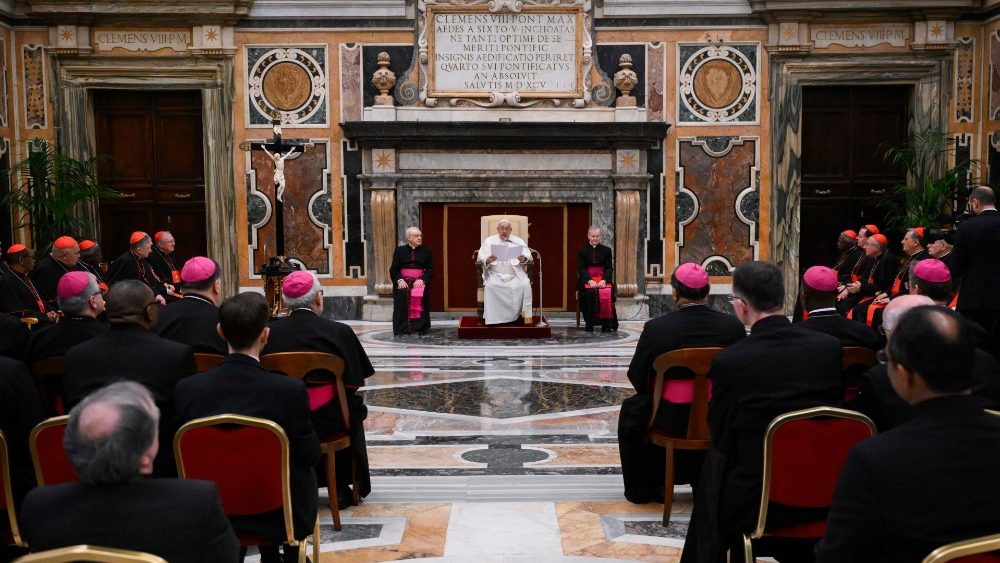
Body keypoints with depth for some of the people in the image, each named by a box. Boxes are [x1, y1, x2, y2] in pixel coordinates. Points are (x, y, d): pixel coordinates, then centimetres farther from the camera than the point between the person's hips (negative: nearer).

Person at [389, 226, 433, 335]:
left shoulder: (426, 251, 10)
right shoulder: (399, 251, 11)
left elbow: (430, 269, 6)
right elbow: (393, 269, 7)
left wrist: (422, 280, -12)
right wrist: (399, 280, -11)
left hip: (419, 281, 0)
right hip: (403, 281, 0)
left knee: (419, 294, -30)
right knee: (402, 294, -29)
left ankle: (420, 327, -26)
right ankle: (403, 328, -24)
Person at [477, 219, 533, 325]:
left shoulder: (518, 241, 16)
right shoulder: (489, 241, 13)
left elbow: (528, 254, 6)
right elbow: (480, 256, 5)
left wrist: (524, 259, -19)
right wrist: (487, 260, -19)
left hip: (515, 275, 1)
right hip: (495, 275, -1)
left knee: (525, 285, -29)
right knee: (490, 286, -32)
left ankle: (526, 315, -23)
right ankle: (493, 317, -26)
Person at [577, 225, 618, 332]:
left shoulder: (606, 250, 13)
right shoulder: (582, 251, 10)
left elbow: (609, 268, 6)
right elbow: (581, 269, 1)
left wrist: (604, 280, -14)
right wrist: (590, 280, -17)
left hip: (603, 279, 1)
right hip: (587, 280, -1)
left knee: (607, 292, -31)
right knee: (590, 292, -33)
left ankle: (606, 323, -23)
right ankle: (589, 323, -24)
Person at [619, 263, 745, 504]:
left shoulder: (656, 328, -20)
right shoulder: (733, 326, -13)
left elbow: (636, 376, -8)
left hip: (669, 420, -2)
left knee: (631, 410, 29)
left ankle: (641, 489, 37)